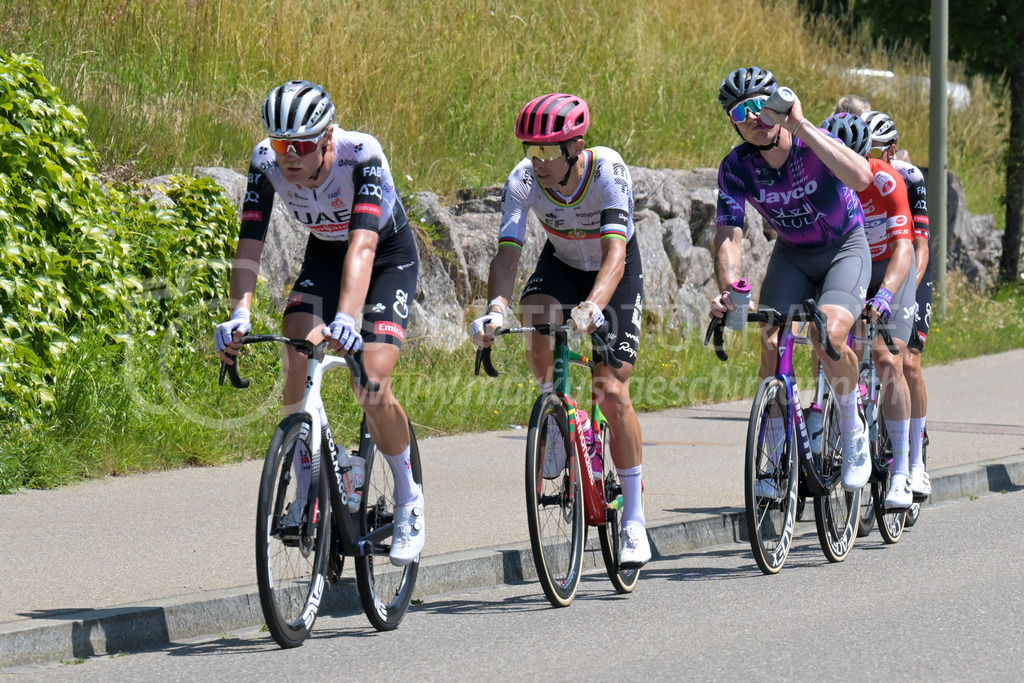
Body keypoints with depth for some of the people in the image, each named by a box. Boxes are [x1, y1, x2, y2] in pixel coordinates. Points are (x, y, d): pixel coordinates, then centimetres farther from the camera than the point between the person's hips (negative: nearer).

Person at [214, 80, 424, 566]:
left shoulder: (362, 156, -36)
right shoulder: (267, 161, -24)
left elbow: (363, 244, -47)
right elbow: (250, 243, -27)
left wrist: (346, 318, -61)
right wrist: (239, 314, -44)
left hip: (389, 257, -4)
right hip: (323, 256, 4)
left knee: (371, 387, -20)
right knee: (296, 364, -20)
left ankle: (408, 499, 3)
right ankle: (308, 496, -3)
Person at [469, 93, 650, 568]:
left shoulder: (607, 171, -34)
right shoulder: (523, 180, -26)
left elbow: (615, 253, -43)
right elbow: (507, 252, -33)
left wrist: (593, 306, -61)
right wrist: (496, 308, -53)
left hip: (615, 273, -3)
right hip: (561, 264, 3)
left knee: (611, 391, -13)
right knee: (536, 320, -33)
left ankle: (634, 517, -2)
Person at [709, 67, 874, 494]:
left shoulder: (815, 143, -25)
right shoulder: (736, 167, -16)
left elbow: (860, 177, -45)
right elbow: (729, 233, -22)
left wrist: (801, 126, -46)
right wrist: (728, 287, -41)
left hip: (844, 249, -3)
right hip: (791, 254, 3)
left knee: (828, 334, -28)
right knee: (772, 342, -17)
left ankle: (852, 428, -4)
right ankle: (776, 456, -2)